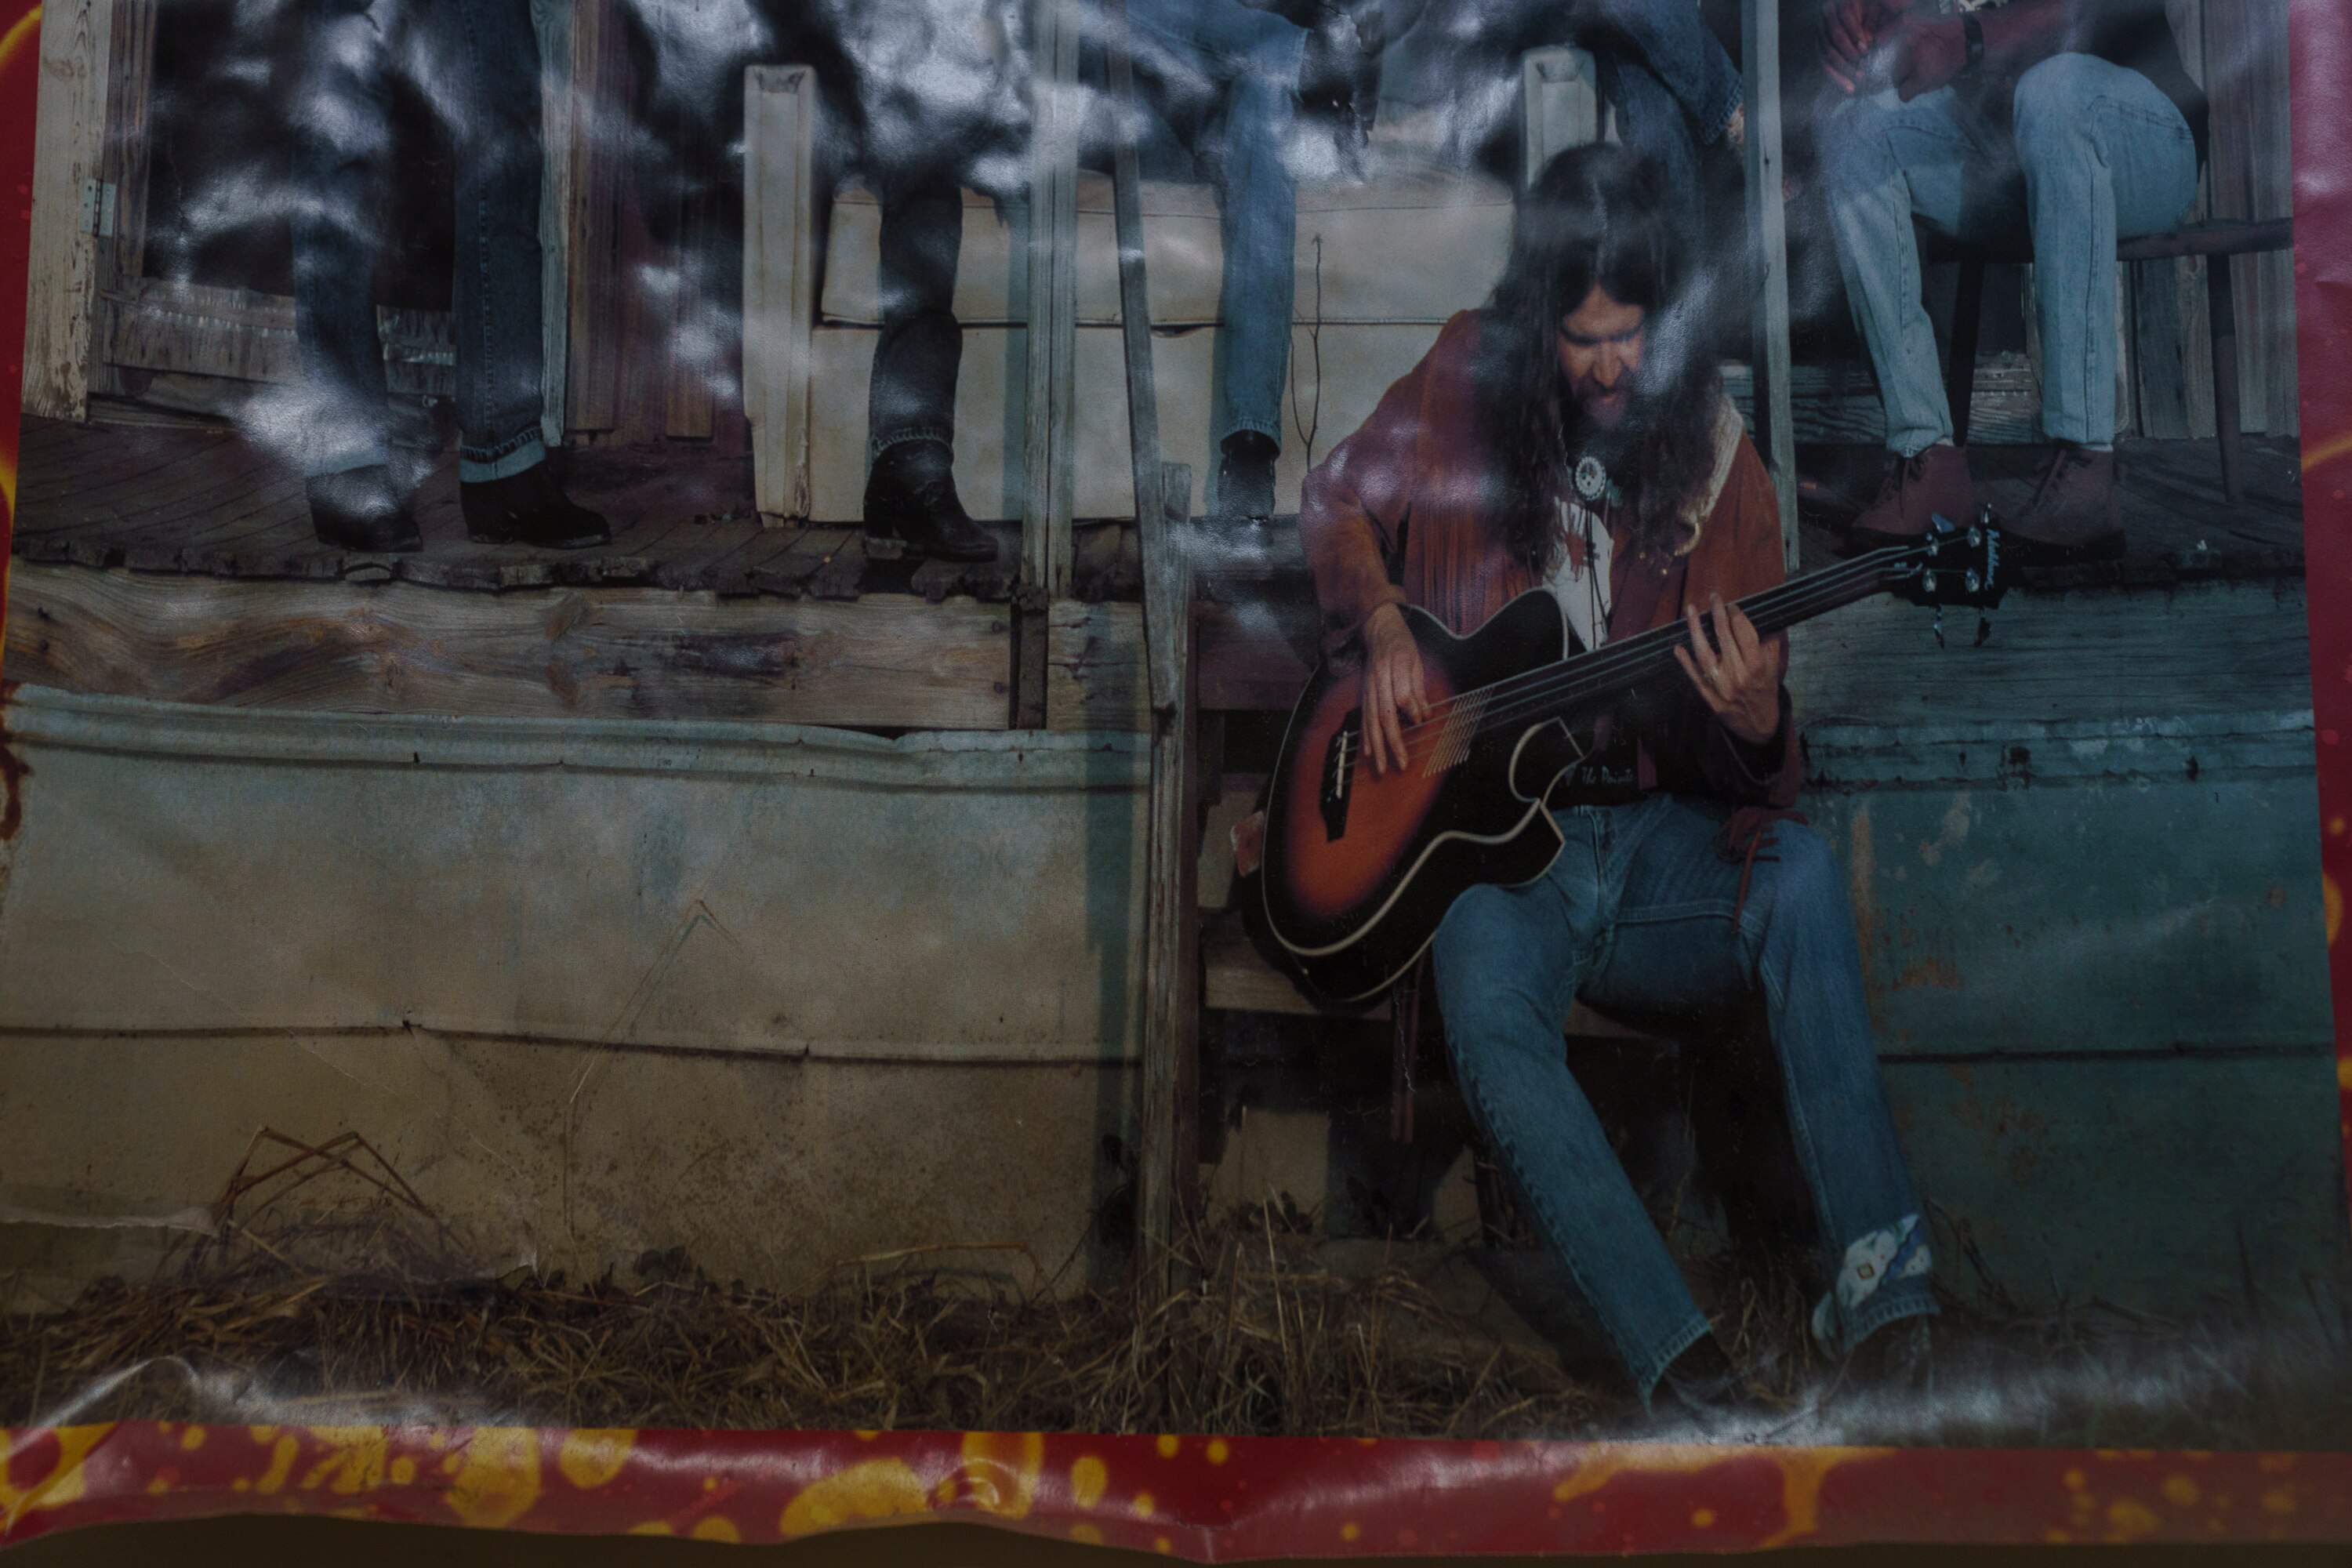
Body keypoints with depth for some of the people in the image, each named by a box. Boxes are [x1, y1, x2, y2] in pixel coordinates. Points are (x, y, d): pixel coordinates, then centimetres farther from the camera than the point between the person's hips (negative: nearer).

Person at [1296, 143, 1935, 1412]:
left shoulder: (1715, 461, 0)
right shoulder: (1465, 393, 1)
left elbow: (1761, 777, -1)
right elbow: (1338, 504, 18)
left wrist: (1757, 725, -27)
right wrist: (1381, 627, -3)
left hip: (1661, 833, 1)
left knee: (1801, 870, -32)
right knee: (1489, 1025, -32)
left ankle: (1875, 1268, -35)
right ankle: (1685, 1370, -36)